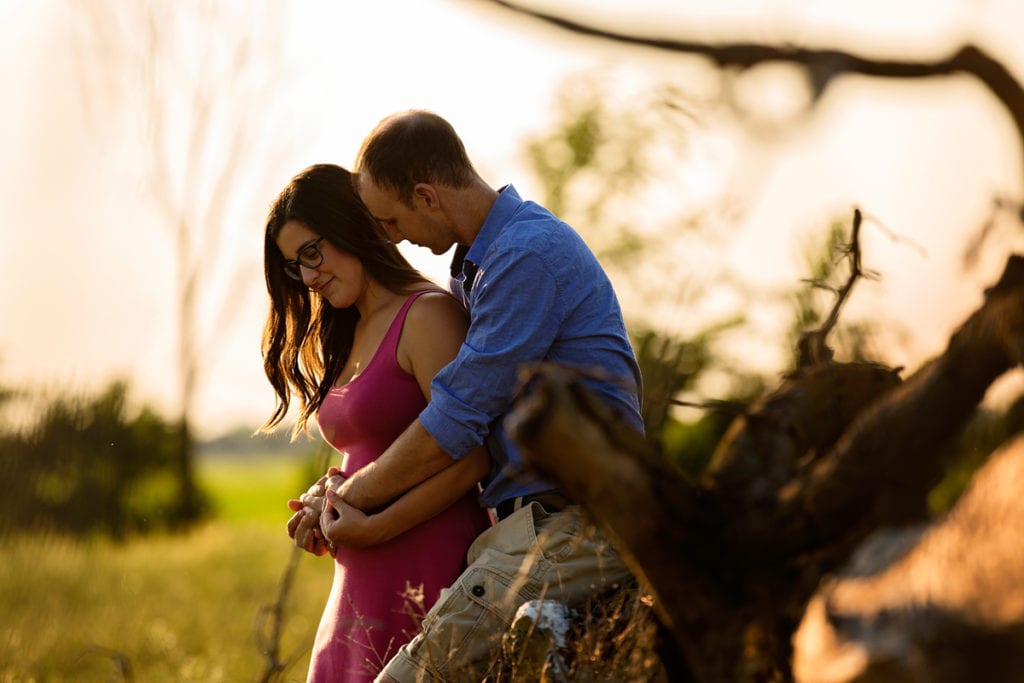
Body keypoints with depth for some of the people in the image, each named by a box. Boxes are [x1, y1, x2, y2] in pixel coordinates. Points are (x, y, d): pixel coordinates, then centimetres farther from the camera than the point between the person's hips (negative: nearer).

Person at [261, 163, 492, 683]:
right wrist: (328, 500, 3)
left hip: (427, 575, -8)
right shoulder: (348, 337, 18)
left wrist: (375, 527, -15)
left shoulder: (426, 315, -9)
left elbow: (470, 457, -17)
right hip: (364, 583, 8)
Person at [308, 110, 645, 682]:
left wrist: (355, 495, -1)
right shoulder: (477, 263, 19)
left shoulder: (531, 255, -15)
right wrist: (338, 496, 21)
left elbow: (456, 420, -15)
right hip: (528, 514, 10)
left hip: (575, 521, -10)